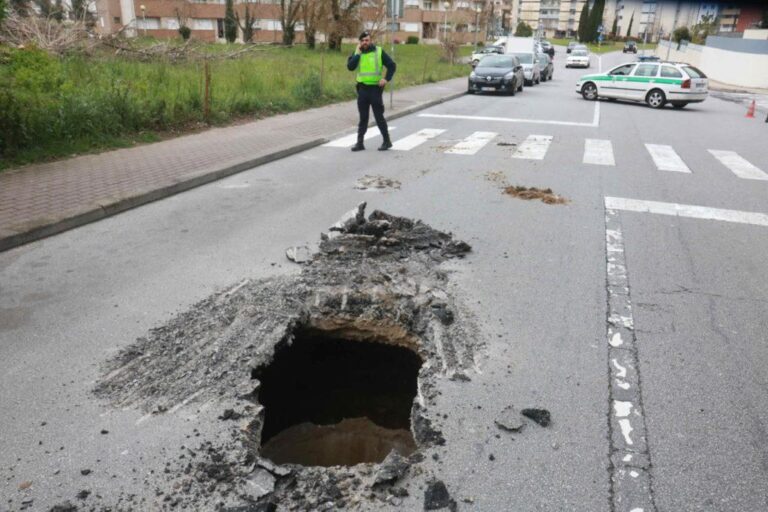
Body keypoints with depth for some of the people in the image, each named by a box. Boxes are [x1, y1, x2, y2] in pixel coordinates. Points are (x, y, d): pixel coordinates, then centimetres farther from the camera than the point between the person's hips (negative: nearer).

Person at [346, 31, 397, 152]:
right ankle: (360, 143, 12)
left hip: (375, 88, -3)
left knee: (379, 116, -1)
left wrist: (386, 79, -11)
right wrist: (358, 53, -12)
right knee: (363, 117, 7)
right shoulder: (356, 53, 6)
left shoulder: (379, 52, -2)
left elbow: (392, 65, 0)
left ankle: (387, 141, 11)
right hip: (362, 88, 3)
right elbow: (350, 67, -9)